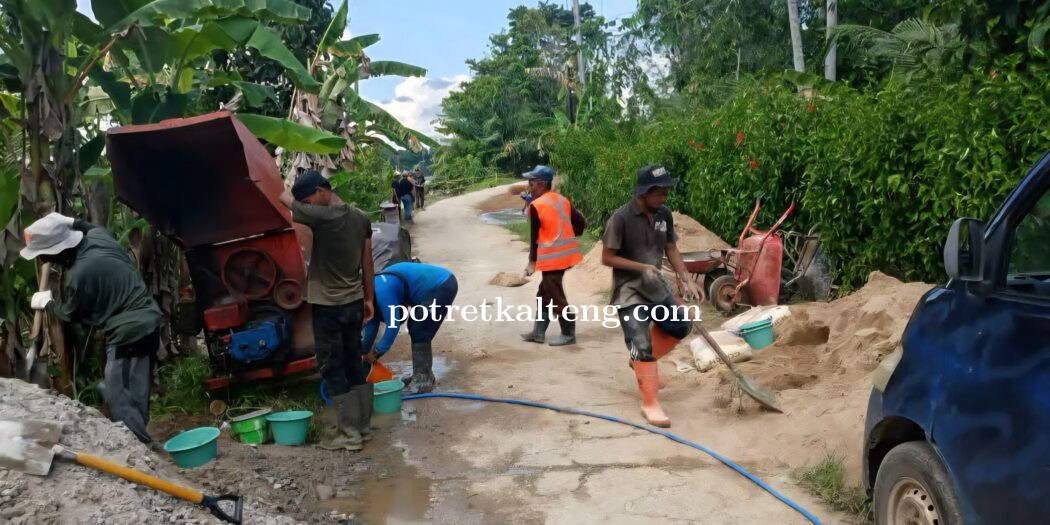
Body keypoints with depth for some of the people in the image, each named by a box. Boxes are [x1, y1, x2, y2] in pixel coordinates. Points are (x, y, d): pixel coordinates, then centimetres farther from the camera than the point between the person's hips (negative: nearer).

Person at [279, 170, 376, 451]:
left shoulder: (322, 217, -19)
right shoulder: (360, 218, 2)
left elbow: (284, 198, -5)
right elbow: (367, 263, 8)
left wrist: (302, 186, 13)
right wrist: (369, 298, 15)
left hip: (328, 306, -7)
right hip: (354, 302, 7)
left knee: (333, 369, 2)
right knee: (354, 365, 15)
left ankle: (348, 434, 7)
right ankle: (362, 426, 22)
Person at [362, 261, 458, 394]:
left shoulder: (381, 291, -23)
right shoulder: (374, 286, 7)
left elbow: (393, 325, -21)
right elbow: (372, 321, 17)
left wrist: (376, 353, -10)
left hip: (443, 286, -10)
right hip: (439, 283, 10)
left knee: (419, 334, -8)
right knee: (416, 330, 14)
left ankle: (423, 380, -1)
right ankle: (422, 375, 23)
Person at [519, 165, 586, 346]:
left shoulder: (535, 206, -11)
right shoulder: (563, 200, 8)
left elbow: (534, 236, -7)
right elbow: (581, 222, 6)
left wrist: (532, 261, 1)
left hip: (551, 256, -8)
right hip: (566, 252, 8)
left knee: (556, 297, 2)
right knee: (545, 293, 17)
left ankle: (568, 334, 9)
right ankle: (538, 332, 23)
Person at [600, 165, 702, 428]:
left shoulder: (664, 214, -2)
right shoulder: (621, 218, -21)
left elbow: (671, 249, 8)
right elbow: (607, 258, -17)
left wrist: (687, 280, -2)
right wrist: (641, 267, -24)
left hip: (656, 286, 7)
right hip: (629, 292, -7)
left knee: (680, 327, 15)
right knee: (642, 344, -9)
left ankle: (641, 361, 34)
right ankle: (650, 403, -1)